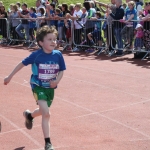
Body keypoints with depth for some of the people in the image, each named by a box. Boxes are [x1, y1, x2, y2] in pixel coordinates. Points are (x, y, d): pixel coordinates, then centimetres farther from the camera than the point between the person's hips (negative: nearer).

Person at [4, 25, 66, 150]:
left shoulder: (58, 55, -11)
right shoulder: (36, 55, -18)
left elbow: (61, 70, 2)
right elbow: (22, 64, -5)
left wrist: (57, 81, -18)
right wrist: (10, 77, 2)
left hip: (50, 87, 4)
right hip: (38, 86, -4)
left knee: (43, 111, 22)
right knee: (46, 113, -17)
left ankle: (29, 115, 58)